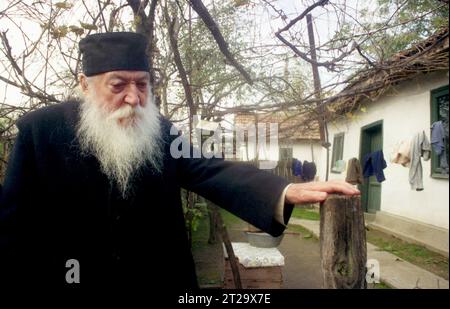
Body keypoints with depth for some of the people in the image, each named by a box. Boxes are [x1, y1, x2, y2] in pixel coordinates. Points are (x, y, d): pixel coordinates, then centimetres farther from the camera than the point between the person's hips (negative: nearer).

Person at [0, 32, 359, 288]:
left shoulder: (162, 131, -8)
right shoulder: (40, 130, -12)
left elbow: (211, 170, -20)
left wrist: (285, 191, -35)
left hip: (161, 276, 2)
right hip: (68, 275, -1)